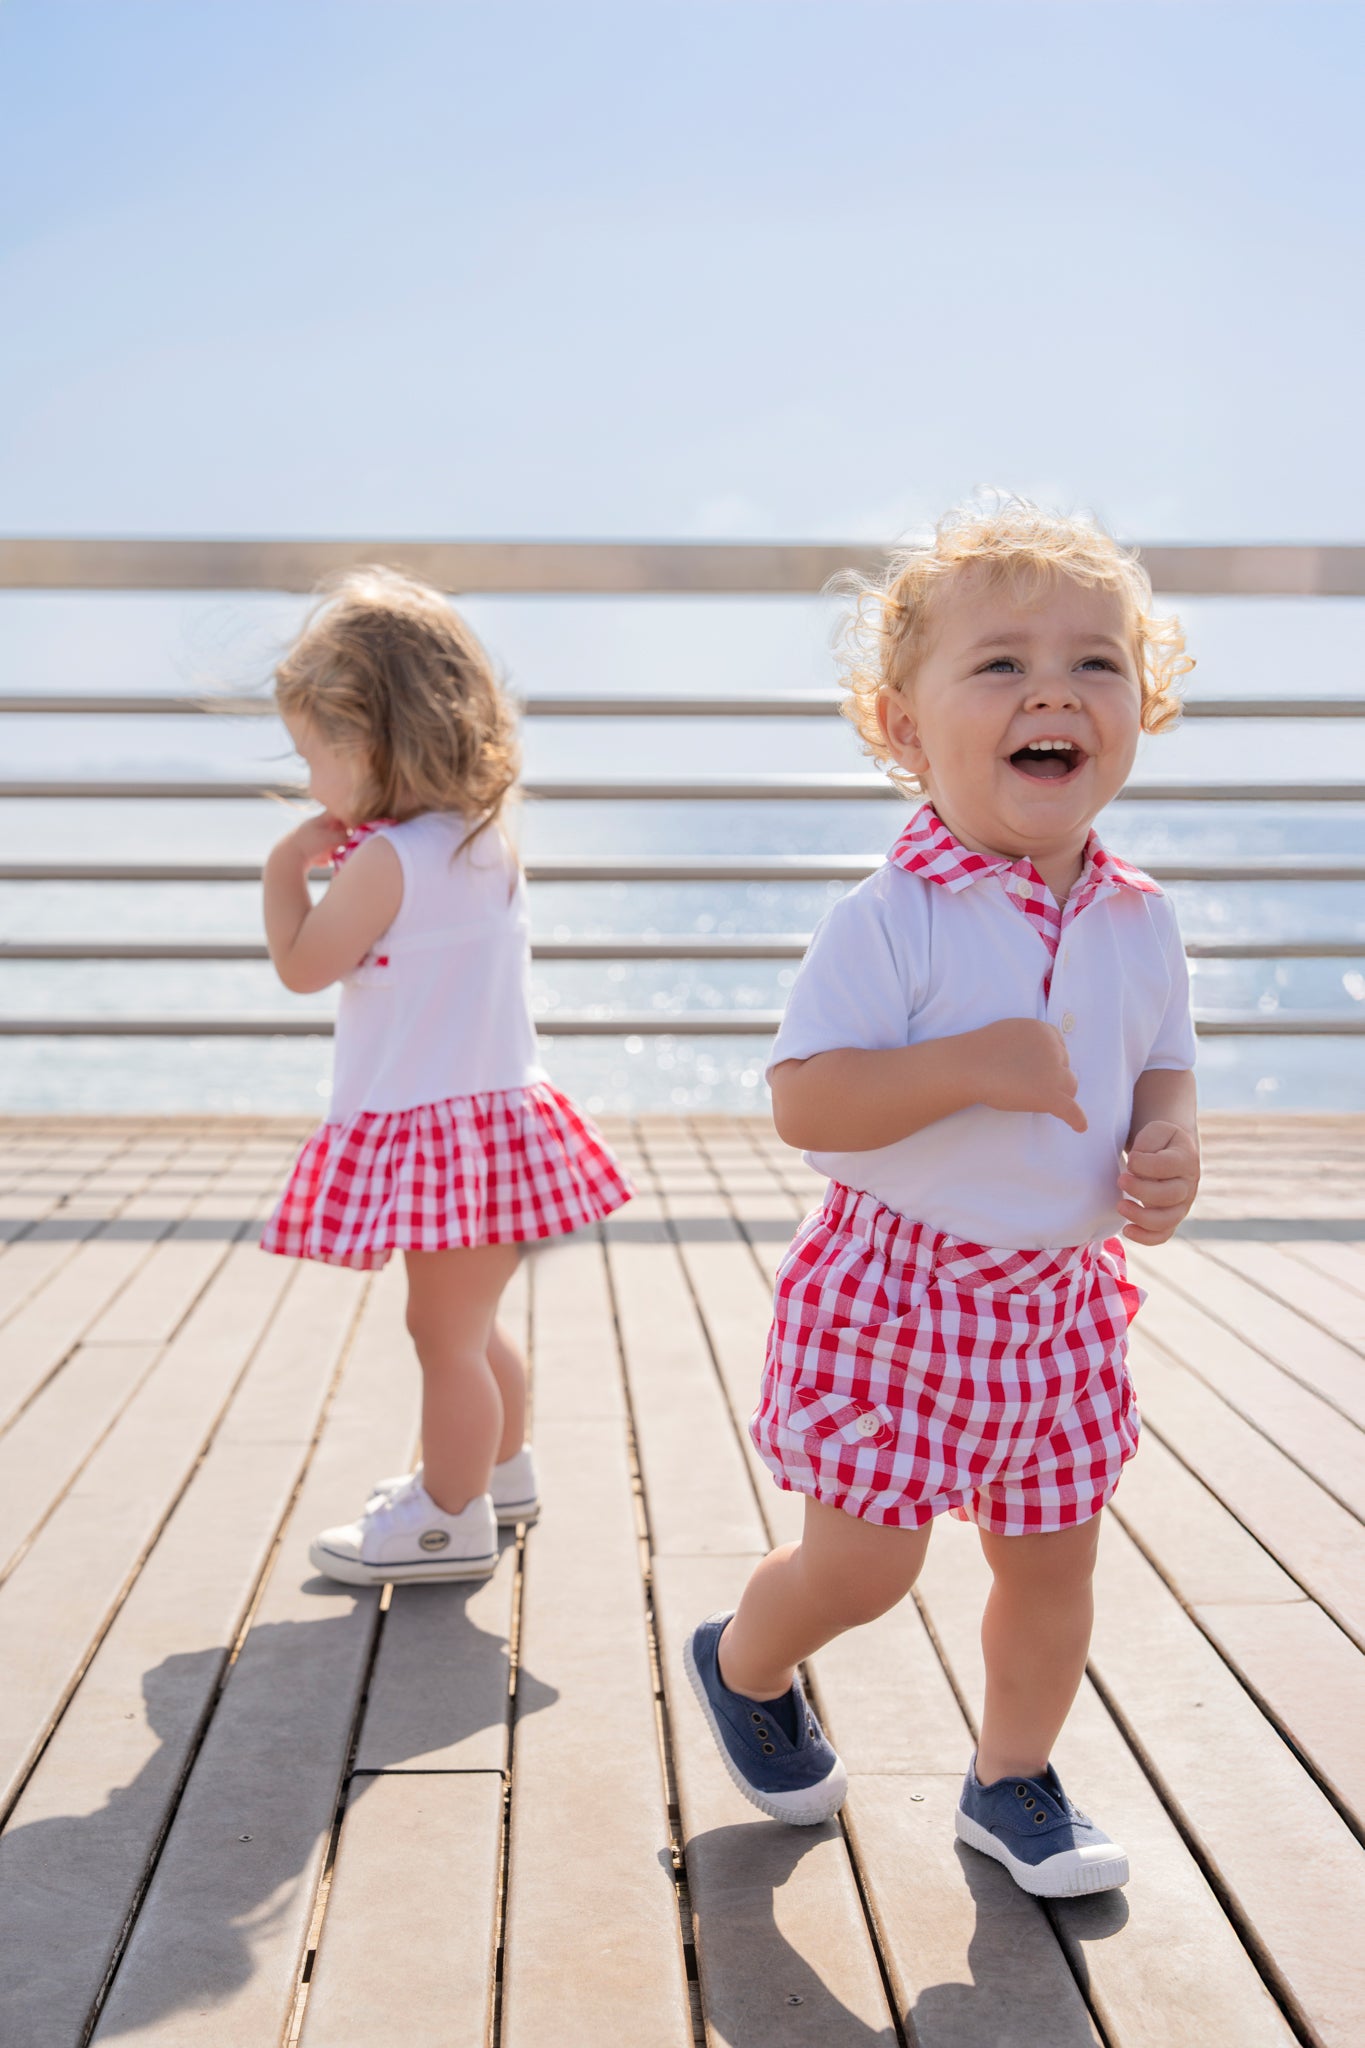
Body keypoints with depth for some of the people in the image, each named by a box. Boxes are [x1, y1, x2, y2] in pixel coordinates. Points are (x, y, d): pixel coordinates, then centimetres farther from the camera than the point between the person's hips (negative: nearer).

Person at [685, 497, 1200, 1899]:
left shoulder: (1140, 921, 0)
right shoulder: (893, 918, -18)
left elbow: (1163, 1066, 14)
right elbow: (802, 1103, -20)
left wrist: (1170, 1150, -8)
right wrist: (967, 1065, -30)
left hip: (1060, 1301, 6)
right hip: (900, 1293, -5)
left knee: (1052, 1558, 16)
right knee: (862, 1564, 3)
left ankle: (1013, 1779, 40)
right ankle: (742, 1669, 36)